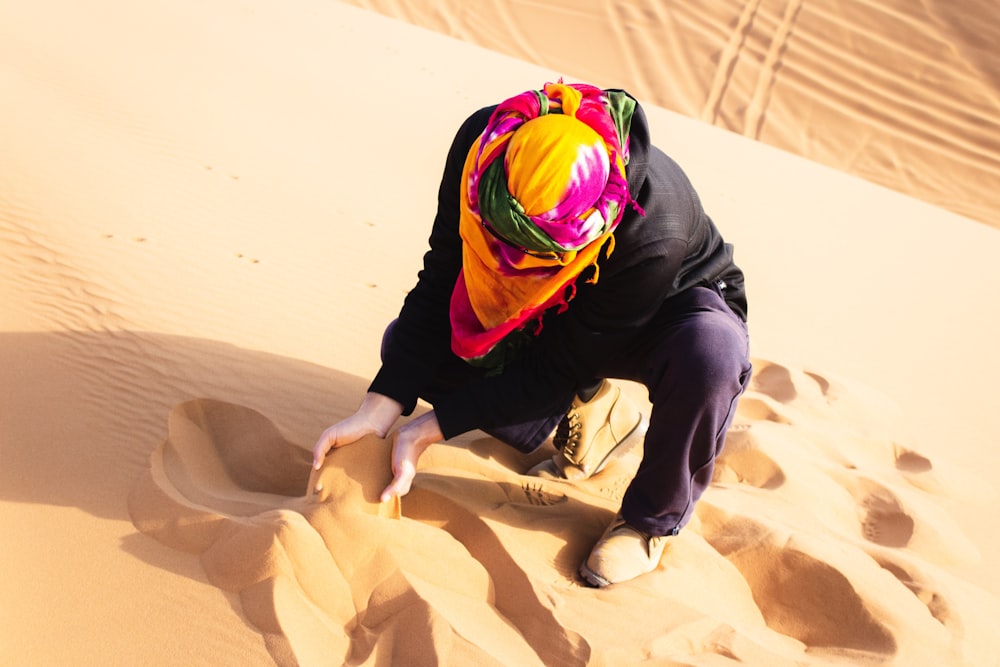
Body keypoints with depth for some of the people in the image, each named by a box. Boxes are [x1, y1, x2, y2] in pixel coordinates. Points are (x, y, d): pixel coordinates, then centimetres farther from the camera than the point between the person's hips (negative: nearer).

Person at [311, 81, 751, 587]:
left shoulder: (654, 233, -42)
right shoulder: (481, 143, -29)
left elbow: (557, 364, -31)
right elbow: (439, 282, -19)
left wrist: (429, 430, -30)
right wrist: (378, 412, -27)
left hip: (672, 307, -4)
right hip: (560, 311, 5)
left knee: (711, 355, -41)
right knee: (405, 345, -12)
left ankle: (652, 518, -11)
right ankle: (589, 415, 5)